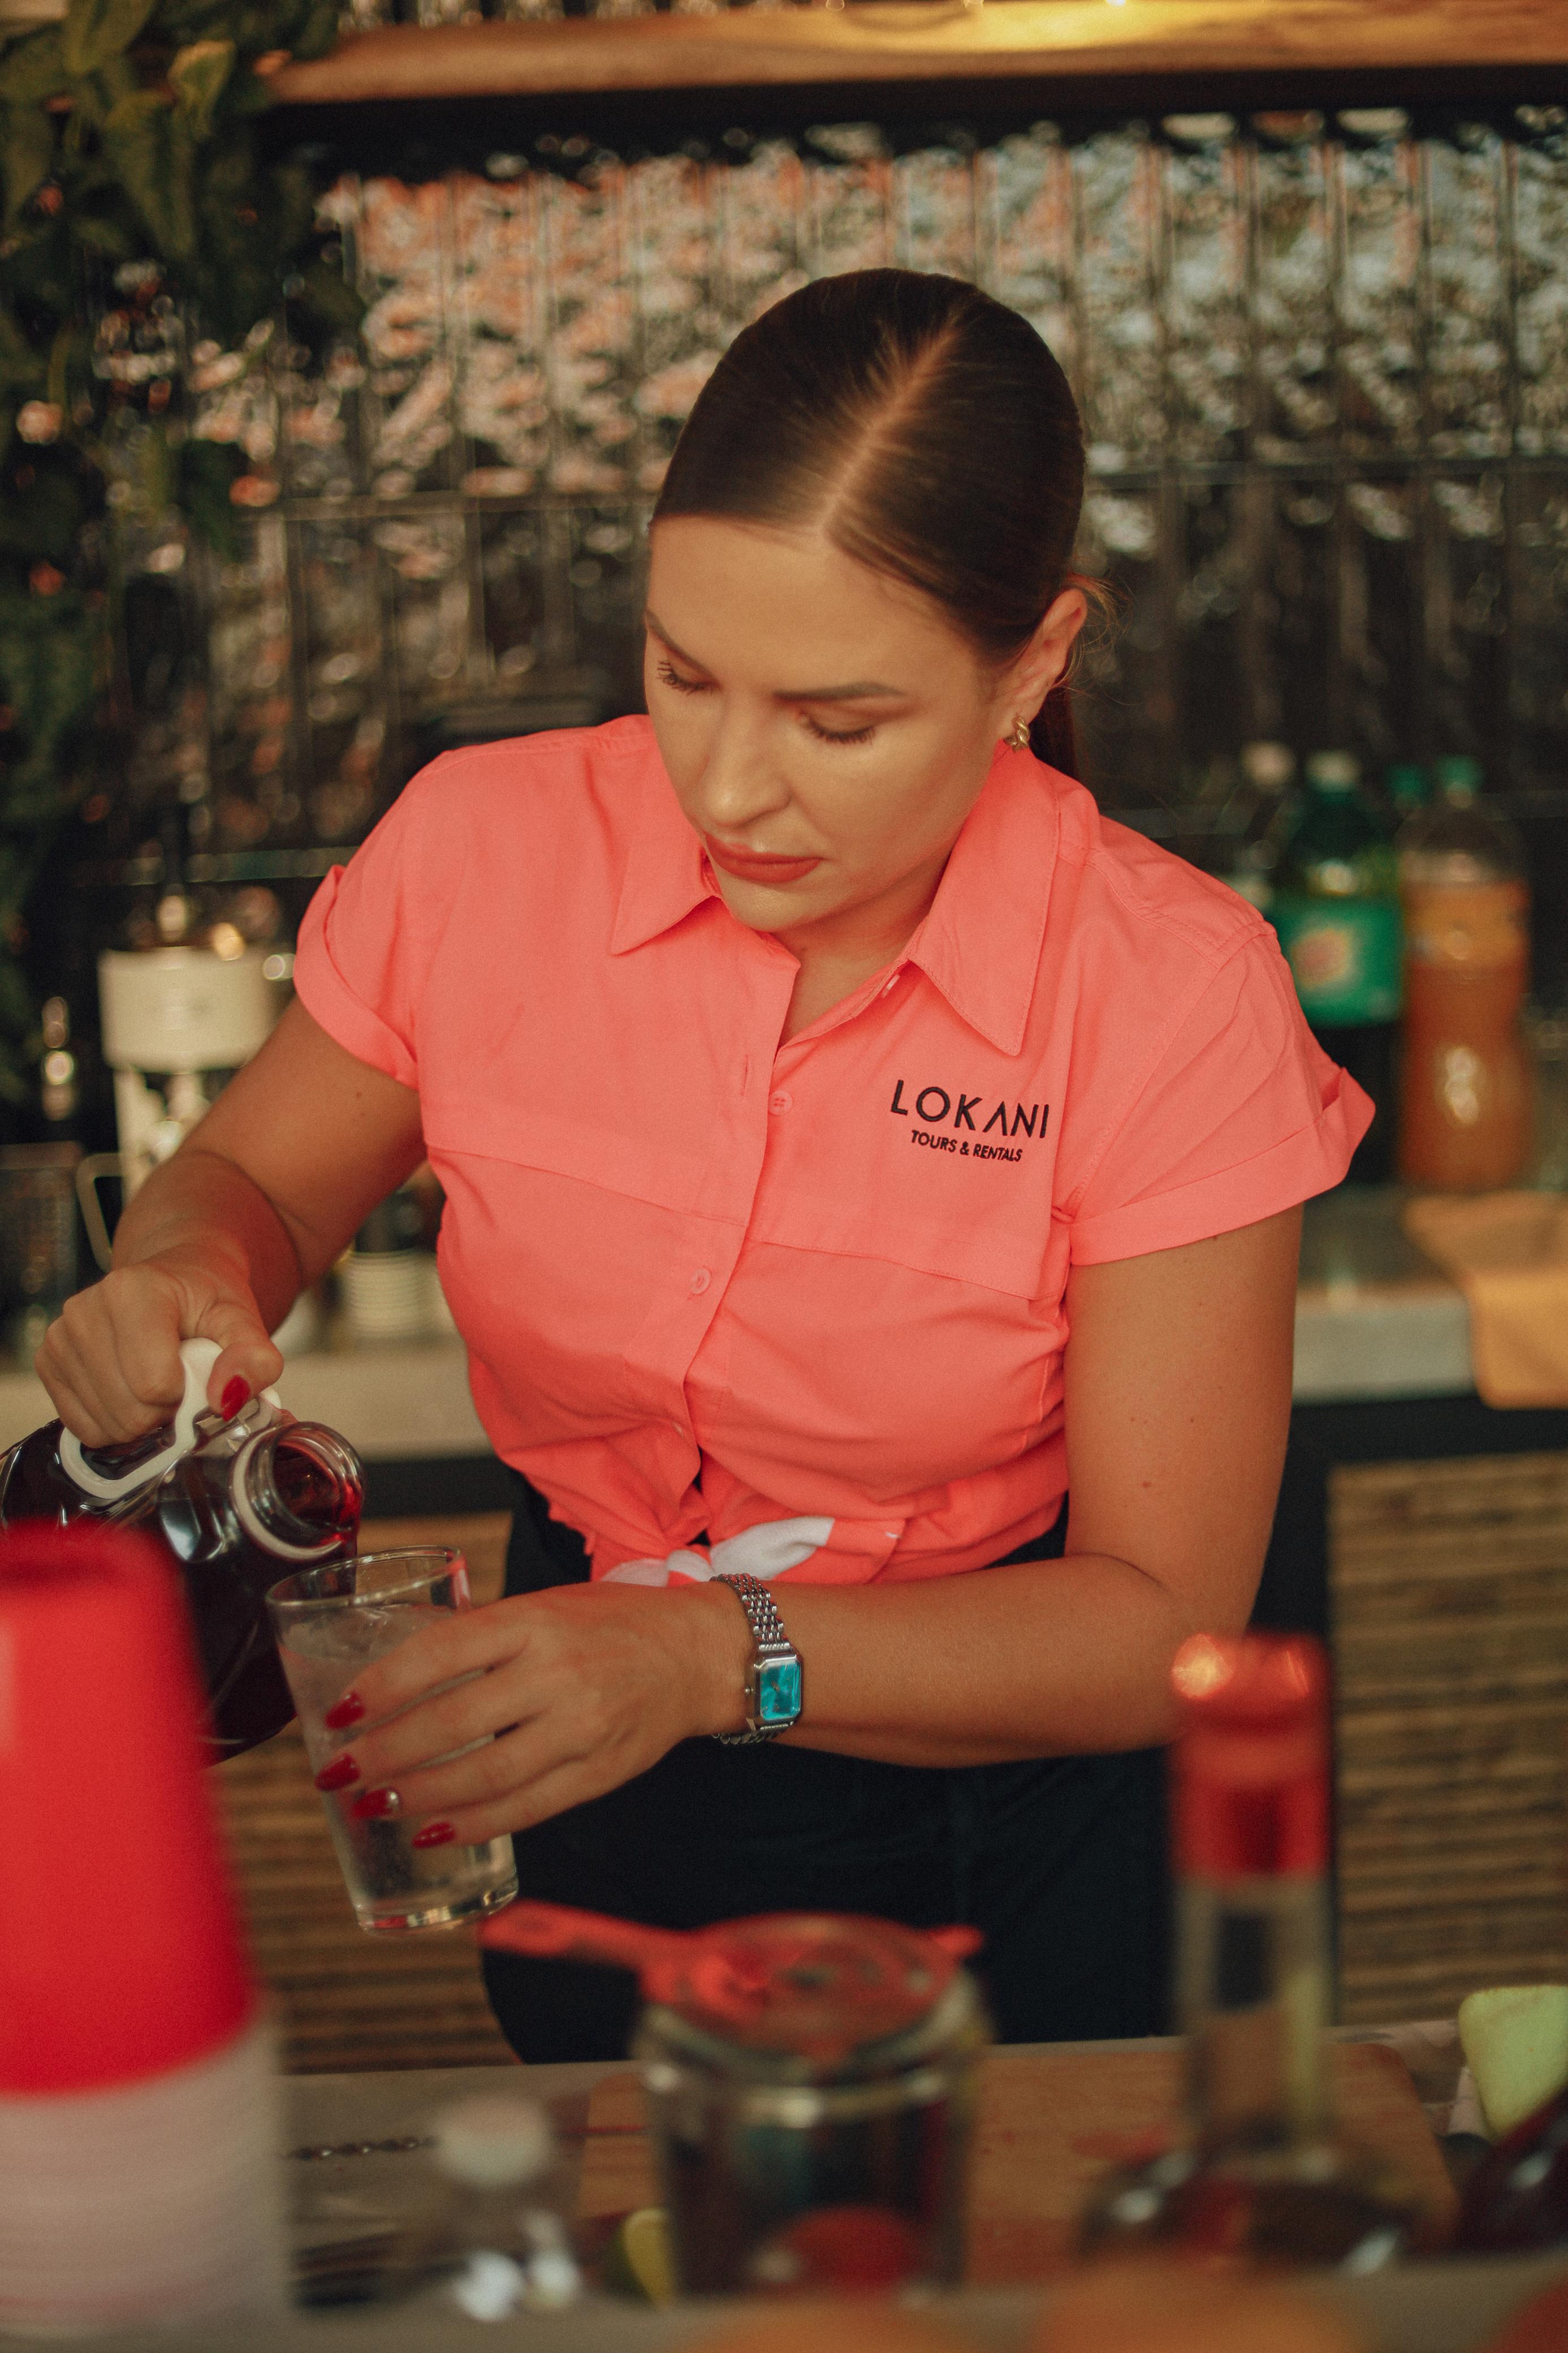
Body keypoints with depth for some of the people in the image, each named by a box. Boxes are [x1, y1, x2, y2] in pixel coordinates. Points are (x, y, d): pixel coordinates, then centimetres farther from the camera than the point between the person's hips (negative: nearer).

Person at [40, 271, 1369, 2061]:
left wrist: (722, 1657, -30)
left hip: (1004, 1816, -1)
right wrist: (181, 1282, -19)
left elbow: (1159, 1620, -17)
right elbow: (248, 1176, 5)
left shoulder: (1175, 992, -19)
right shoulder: (482, 849, -13)